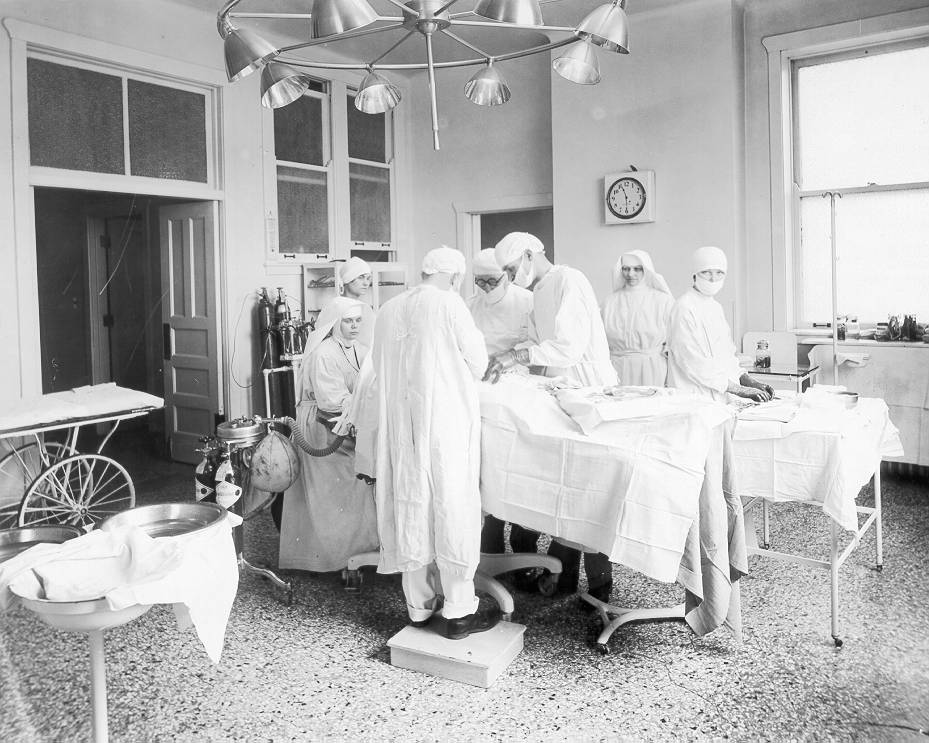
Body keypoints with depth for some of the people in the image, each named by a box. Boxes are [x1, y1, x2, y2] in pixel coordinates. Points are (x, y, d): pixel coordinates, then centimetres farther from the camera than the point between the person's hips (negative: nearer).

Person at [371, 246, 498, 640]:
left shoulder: (388, 309, 8)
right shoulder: (448, 303, -8)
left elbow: (381, 371, 14)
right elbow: (477, 363, -3)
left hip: (399, 424, 6)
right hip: (444, 424, -6)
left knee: (410, 508, 11)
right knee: (453, 508, 3)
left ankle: (420, 606, 21)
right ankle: (458, 612, 10)